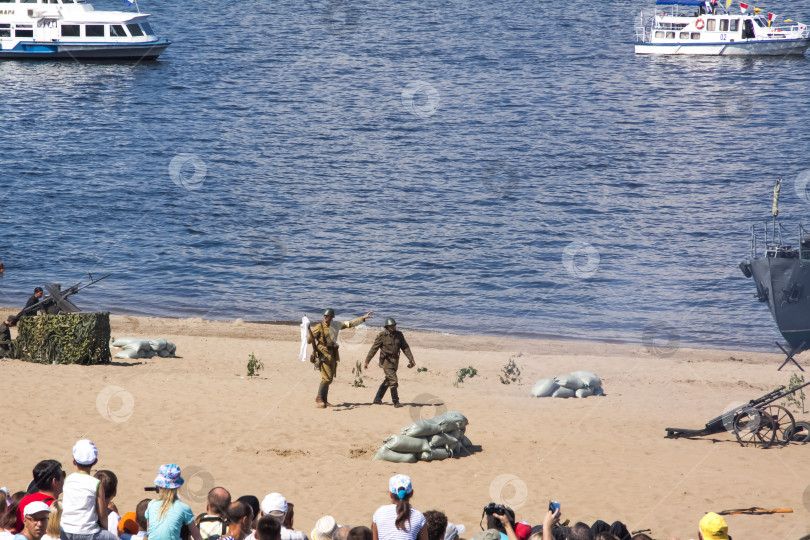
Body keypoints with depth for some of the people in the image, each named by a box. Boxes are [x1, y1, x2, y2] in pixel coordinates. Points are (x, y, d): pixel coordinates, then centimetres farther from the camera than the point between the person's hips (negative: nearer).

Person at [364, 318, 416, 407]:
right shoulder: (382, 336, -10)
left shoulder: (399, 335, 4)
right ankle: (396, 402, -7)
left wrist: (411, 359, 0)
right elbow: (374, 349, -7)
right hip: (386, 361, -6)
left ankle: (377, 399, 27)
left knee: (387, 381, 14)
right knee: (393, 381, -13)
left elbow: (405, 348, 7)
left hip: (395, 361, 6)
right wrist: (367, 361, -8)